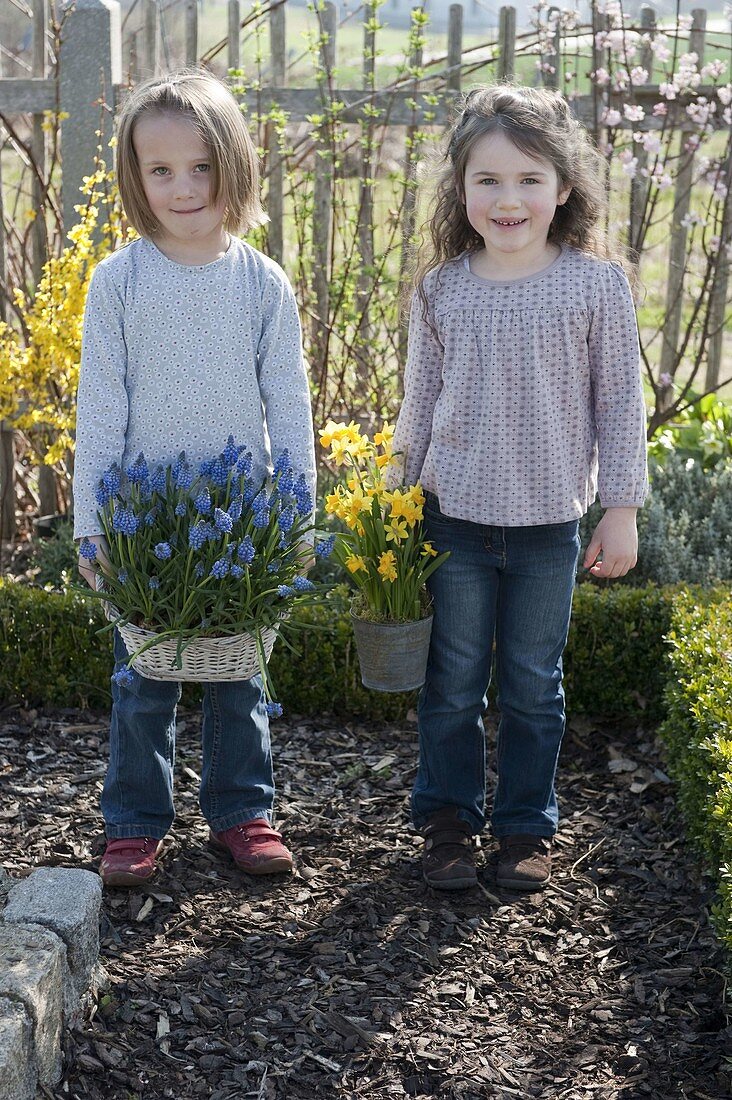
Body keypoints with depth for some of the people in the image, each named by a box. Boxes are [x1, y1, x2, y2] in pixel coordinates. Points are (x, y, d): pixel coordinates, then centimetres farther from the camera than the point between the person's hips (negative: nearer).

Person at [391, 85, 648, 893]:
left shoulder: (597, 285, -7)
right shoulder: (441, 289, -2)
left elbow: (620, 403, -2)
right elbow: (420, 400, 7)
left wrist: (621, 513, -2)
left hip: (550, 522, -1)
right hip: (455, 515, 1)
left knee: (534, 684, 11)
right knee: (452, 682, 10)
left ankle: (526, 825, 28)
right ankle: (447, 819, 28)